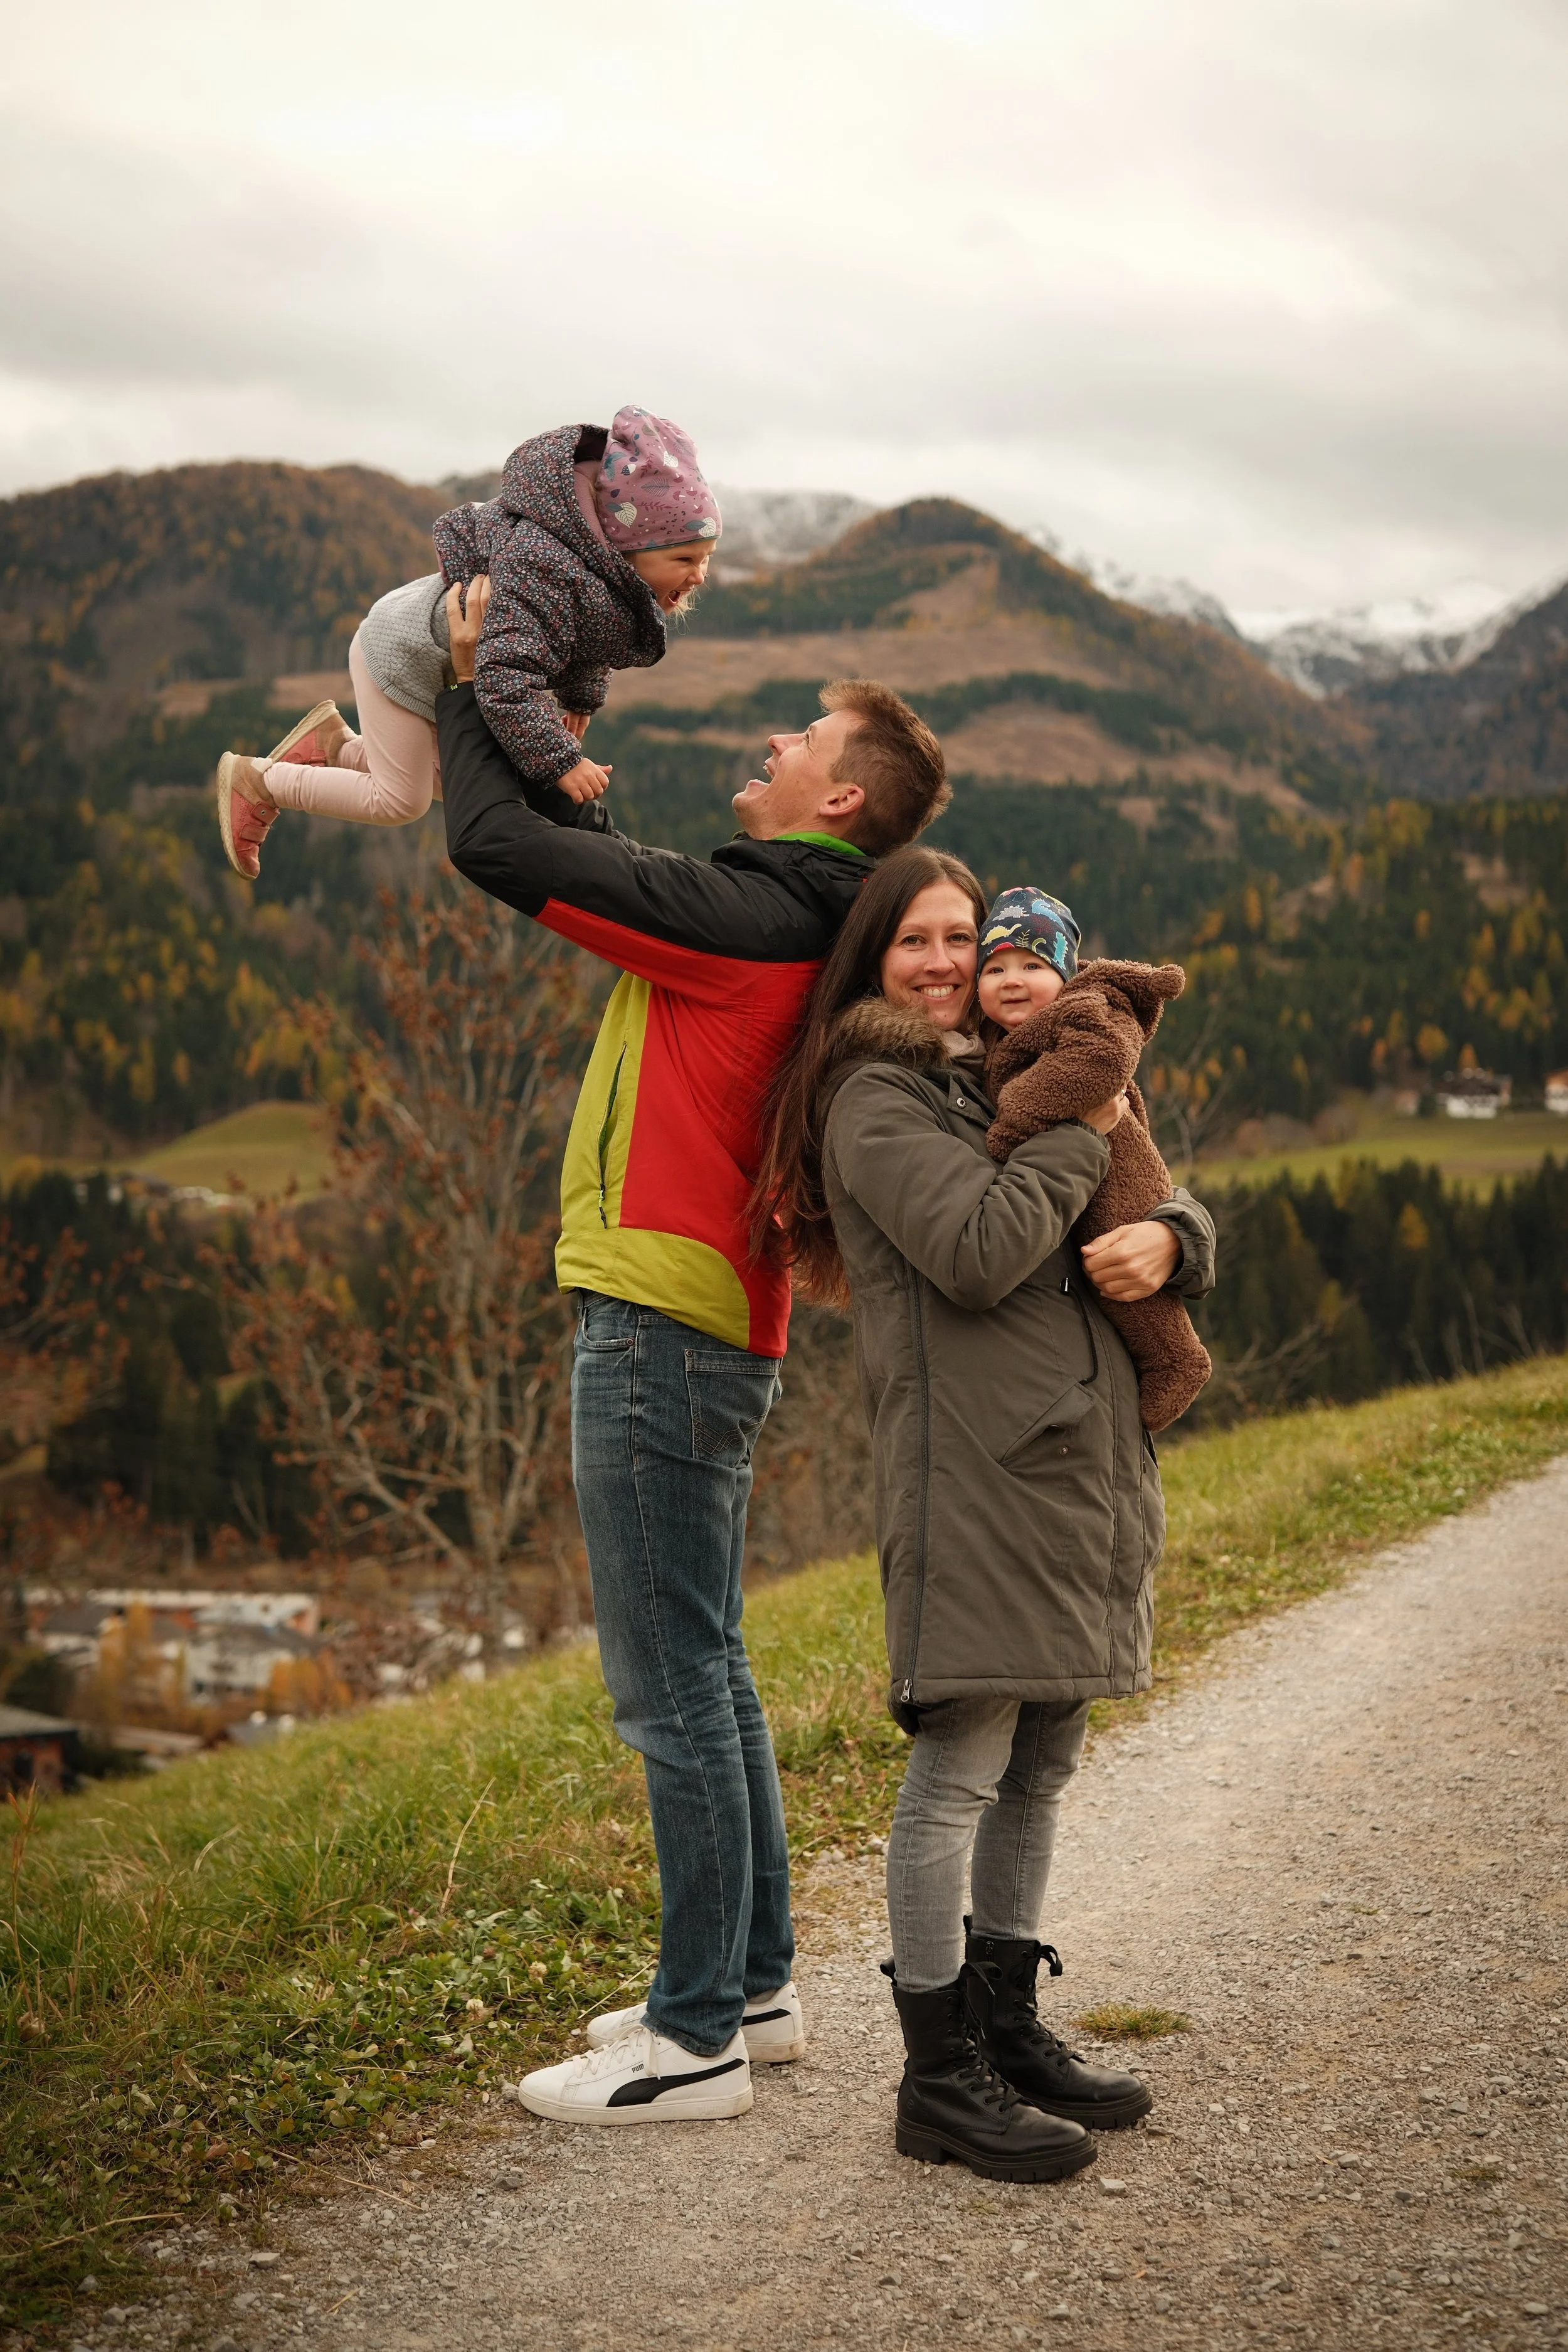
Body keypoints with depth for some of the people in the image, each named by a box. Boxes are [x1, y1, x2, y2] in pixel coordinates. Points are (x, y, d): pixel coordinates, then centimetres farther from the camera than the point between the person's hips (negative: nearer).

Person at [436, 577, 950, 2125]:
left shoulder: (745, 917, -15)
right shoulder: (790, 929, 14)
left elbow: (497, 847, -14)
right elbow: (593, 878, 27)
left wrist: (468, 689, 1)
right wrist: (550, 764, 15)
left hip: (662, 1336, -10)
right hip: (713, 1337, 10)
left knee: (672, 1689, -3)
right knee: (705, 1674, 17)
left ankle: (697, 2039, 5)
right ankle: (753, 1986, 28)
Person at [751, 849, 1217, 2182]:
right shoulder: (876, 1096, -3)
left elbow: (1173, 1205, 19)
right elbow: (976, 1251, -18)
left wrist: (1167, 1239, -4)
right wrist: (1084, 1138, -7)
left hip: (1084, 1457, 8)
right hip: (974, 1466, -8)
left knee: (1042, 1766, 14)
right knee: (958, 1774, -4)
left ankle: (1009, 2030, 26)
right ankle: (941, 2078, 5)